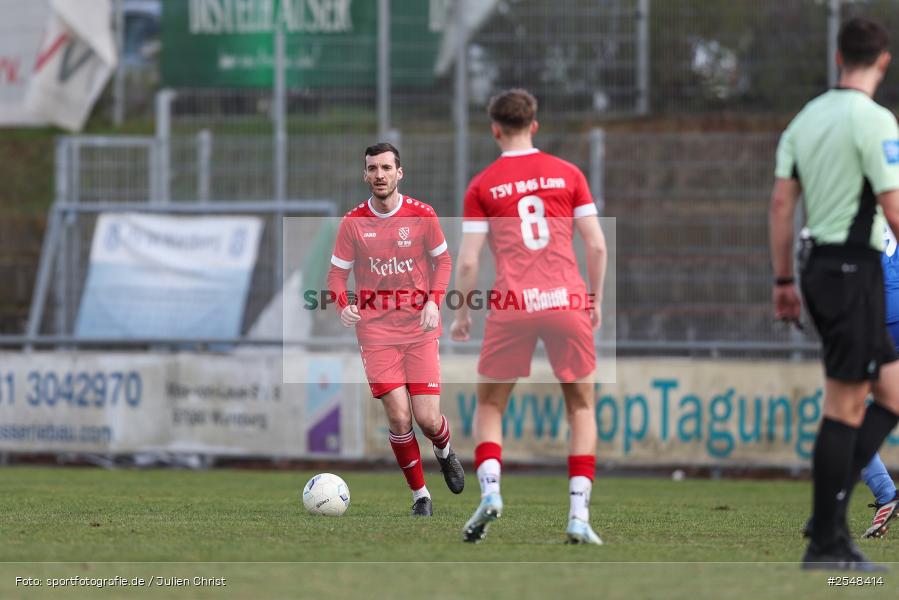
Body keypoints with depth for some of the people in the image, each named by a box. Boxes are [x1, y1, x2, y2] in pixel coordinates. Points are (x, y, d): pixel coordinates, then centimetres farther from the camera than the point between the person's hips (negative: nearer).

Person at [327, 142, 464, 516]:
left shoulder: (422, 215, -4)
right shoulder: (353, 223, -3)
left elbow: (443, 260, 9)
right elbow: (337, 272, 4)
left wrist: (434, 301, -8)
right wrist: (343, 305, -17)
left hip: (420, 329, 0)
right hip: (376, 331, 0)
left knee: (427, 419, -6)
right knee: (399, 417, -10)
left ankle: (444, 451, 32)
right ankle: (420, 495, 8)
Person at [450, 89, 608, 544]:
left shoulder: (482, 185, 4)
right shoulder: (568, 174, 8)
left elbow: (468, 261, 0)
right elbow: (597, 246, 5)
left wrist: (462, 314, 12)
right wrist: (595, 301, 17)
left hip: (511, 306, -1)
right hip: (567, 301, 1)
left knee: (489, 407, 15)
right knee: (582, 407, 13)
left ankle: (489, 490, -9)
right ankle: (579, 515, 2)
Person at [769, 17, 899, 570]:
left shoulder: (807, 118, 11)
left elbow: (781, 202, 11)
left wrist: (784, 280, 15)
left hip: (818, 266, 8)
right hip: (853, 268, -8)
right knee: (846, 407, -4)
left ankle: (833, 507, 6)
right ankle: (826, 540, -2)